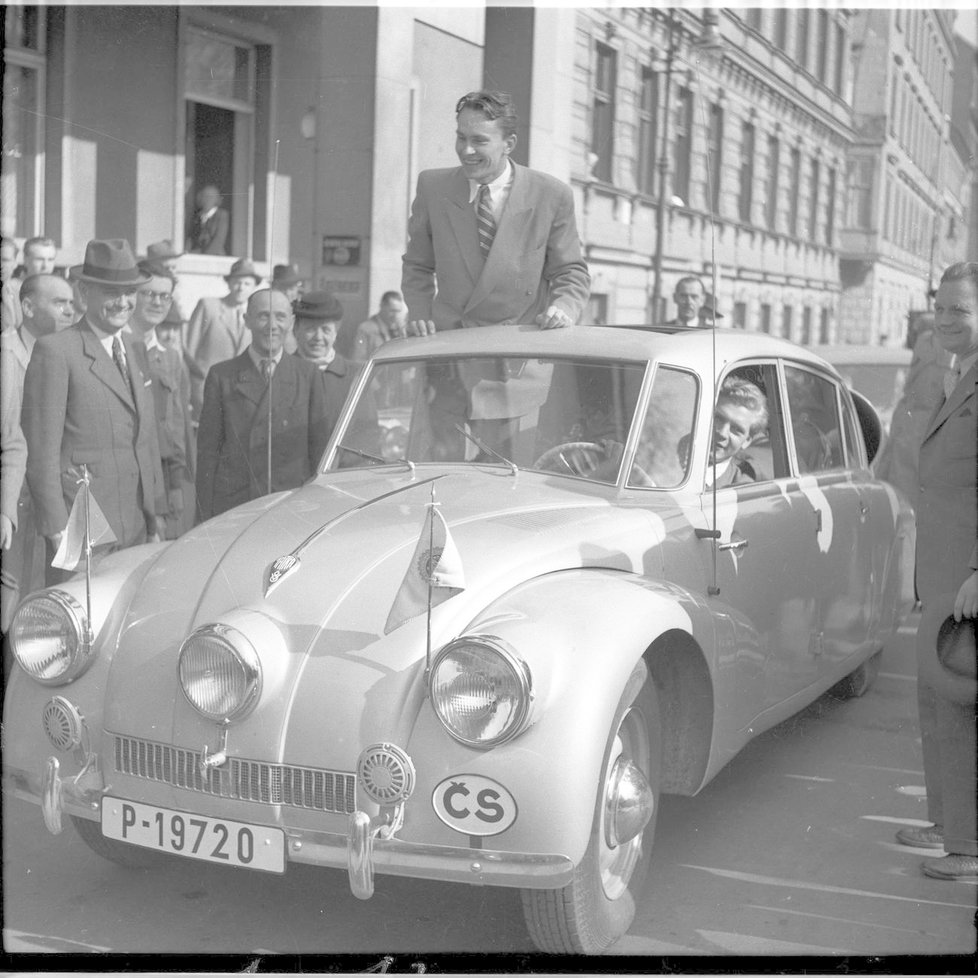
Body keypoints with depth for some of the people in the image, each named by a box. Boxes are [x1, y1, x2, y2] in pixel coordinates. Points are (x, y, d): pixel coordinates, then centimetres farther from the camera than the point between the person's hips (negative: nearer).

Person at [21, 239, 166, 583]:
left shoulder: (134, 351, 17)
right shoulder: (55, 351, -7)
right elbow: (41, 450, -10)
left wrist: (154, 518, 16)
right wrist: (57, 530, -14)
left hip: (136, 528, 7)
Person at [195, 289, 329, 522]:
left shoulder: (308, 375, 8)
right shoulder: (222, 376, 6)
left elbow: (319, 448, 8)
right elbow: (207, 450, 5)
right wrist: (205, 517, 0)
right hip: (231, 508, 0)